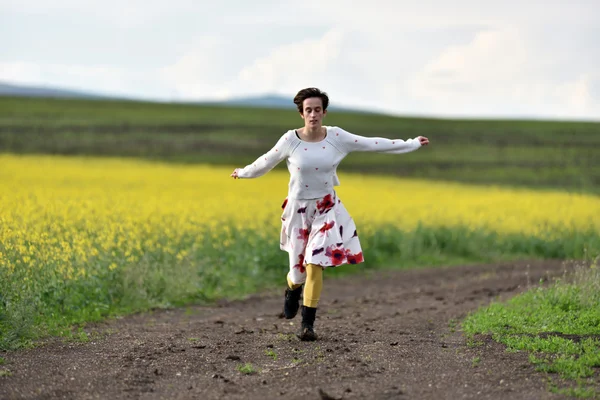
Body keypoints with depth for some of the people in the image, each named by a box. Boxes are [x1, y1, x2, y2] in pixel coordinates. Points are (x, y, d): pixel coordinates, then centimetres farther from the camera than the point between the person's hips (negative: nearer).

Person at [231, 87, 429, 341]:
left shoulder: (337, 137, -8)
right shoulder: (290, 140, -11)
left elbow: (373, 144, -3)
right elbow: (267, 161, 6)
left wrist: (411, 144, -1)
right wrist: (244, 172, 18)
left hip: (326, 208, 0)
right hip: (299, 208, 0)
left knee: (315, 265, -11)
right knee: (299, 266, 8)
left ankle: (308, 324, -1)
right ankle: (293, 290, 47)